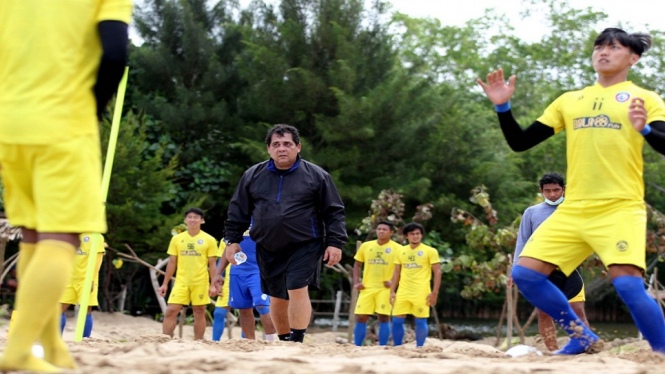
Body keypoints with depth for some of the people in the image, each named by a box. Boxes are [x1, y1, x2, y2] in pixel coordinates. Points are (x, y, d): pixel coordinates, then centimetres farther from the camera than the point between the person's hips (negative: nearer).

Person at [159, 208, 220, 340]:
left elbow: (212, 264, 2)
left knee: (199, 312, 4)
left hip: (200, 283, -2)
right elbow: (172, 262, 11)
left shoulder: (209, 240, 1)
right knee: (170, 311, -7)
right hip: (181, 282, 2)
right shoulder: (177, 239, 7)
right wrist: (165, 283, 8)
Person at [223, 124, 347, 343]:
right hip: (268, 249, 4)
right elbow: (238, 211, 14)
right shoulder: (252, 176, 8)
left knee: (297, 290, -17)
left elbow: (334, 212, 2)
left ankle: (297, 341, -13)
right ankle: (283, 341, 26)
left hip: (304, 246, -4)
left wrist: (335, 242, -6)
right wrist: (232, 240, 8)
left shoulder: (316, 176, 0)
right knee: (277, 298, 10)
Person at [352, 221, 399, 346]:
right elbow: (357, 265, 17)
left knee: (383, 318, -6)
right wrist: (356, 282, 5)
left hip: (385, 289, -3)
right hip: (367, 288, 3)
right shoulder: (366, 246, 9)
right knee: (360, 318, -1)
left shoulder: (397, 249, -2)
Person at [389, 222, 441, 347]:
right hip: (403, 292, 4)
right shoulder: (401, 251, 12)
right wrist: (392, 291, 8)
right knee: (397, 321, 0)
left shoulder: (430, 251, 0)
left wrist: (434, 293, -10)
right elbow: (396, 273, 16)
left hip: (421, 293, -4)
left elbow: (437, 272, -2)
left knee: (420, 322, -1)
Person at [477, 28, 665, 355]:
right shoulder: (570, 101, 17)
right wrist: (503, 107, 0)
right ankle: (583, 337, 13)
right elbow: (520, 142, 16)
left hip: (621, 209, -5)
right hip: (572, 210, 5)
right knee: (525, 273, -3)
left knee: (628, 285, -23)